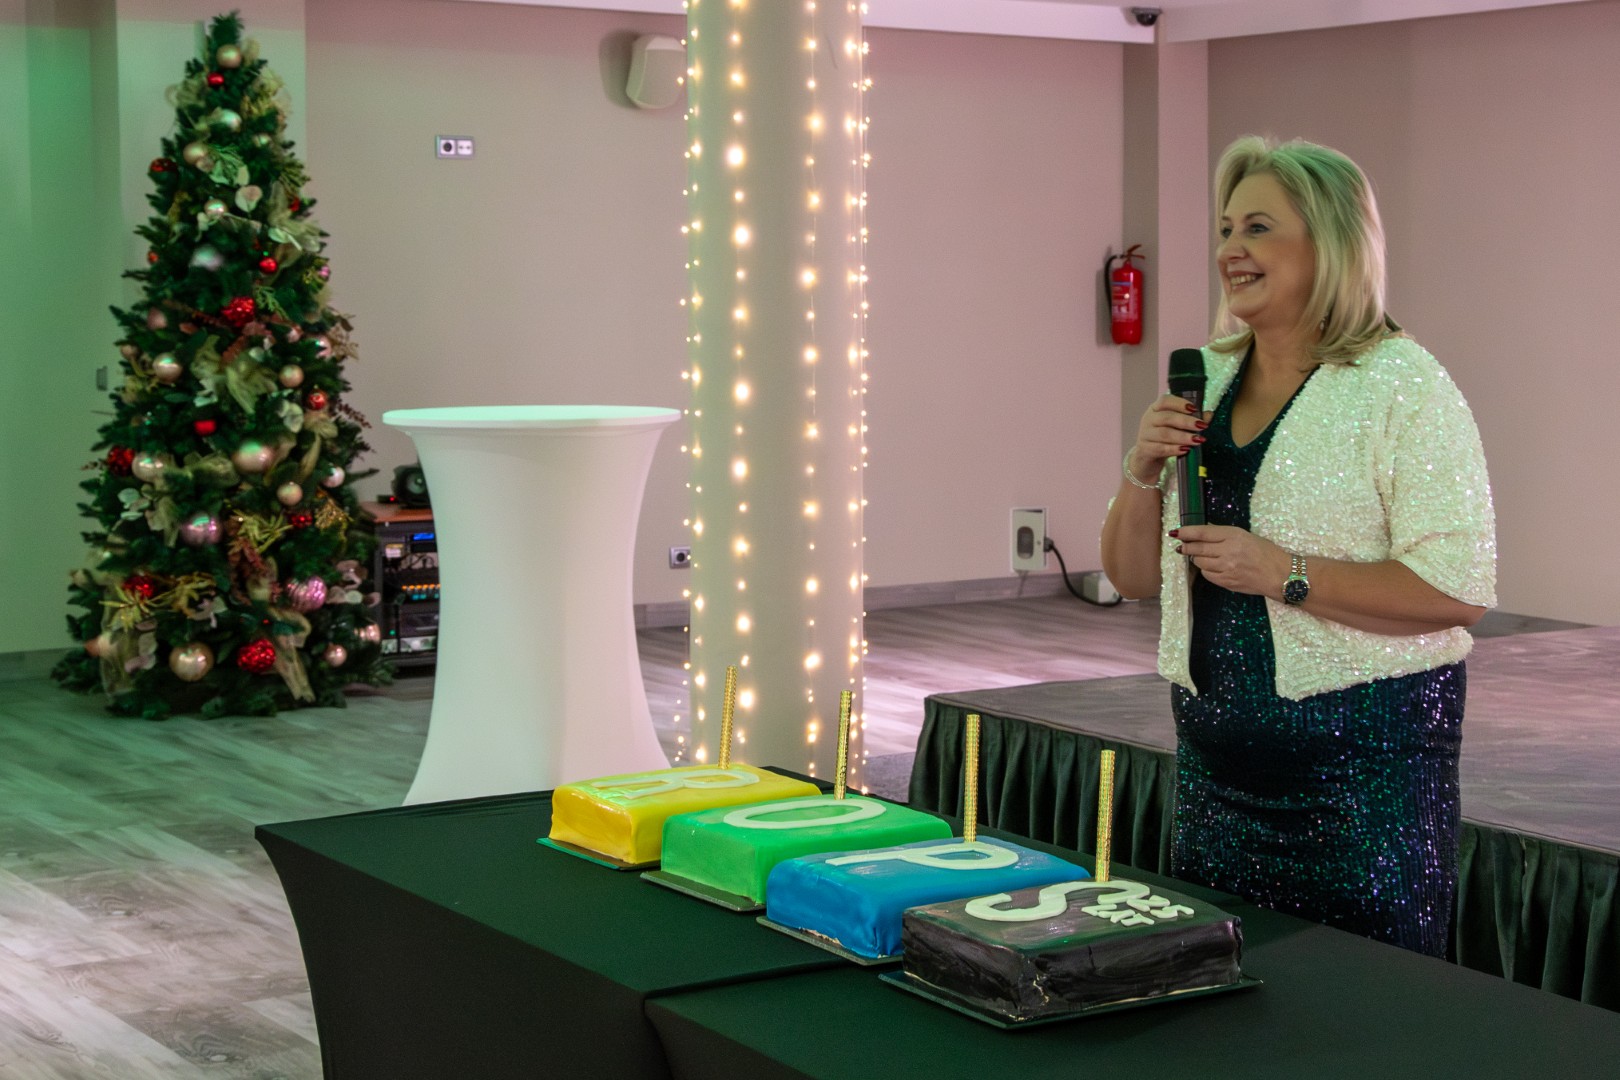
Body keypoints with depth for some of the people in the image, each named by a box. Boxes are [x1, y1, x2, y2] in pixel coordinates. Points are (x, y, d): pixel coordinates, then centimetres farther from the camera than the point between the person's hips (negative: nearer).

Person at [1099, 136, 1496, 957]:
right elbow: (1133, 575, 14)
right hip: (1218, 750, 6)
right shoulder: (1205, 380, 10)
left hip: (1364, 754, -6)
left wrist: (1285, 574, -21)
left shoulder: (1404, 385, -9)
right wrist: (1143, 472, -4)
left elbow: (1460, 589, -17)